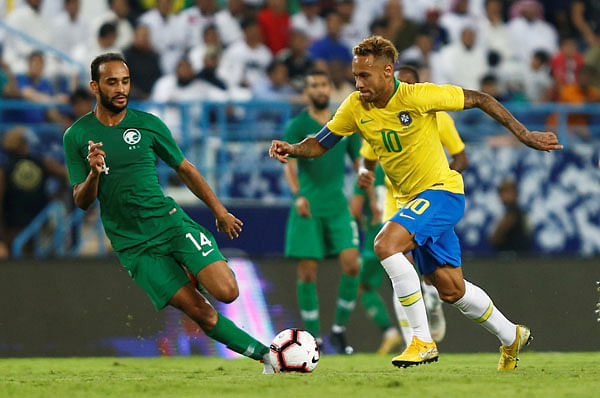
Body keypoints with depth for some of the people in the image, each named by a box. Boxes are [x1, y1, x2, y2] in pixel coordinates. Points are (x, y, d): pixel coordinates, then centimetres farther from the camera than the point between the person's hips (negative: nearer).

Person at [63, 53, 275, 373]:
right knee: (200, 312, -11)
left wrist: (220, 211, 17)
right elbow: (81, 201, 1)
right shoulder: (76, 137, 0)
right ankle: (264, 354, 2)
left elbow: (185, 169, 15)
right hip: (132, 245, -1)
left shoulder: (148, 124, 3)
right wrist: (94, 173, -20)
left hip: (170, 222, 1)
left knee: (226, 292, -18)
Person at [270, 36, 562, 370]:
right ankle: (512, 337, 37)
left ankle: (423, 341, -23)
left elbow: (479, 100, -10)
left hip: (442, 190, -7)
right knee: (451, 290, 13)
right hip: (413, 200, 7)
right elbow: (319, 144, 4)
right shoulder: (356, 108, -4)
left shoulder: (418, 96, -19)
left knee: (386, 244, -28)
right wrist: (291, 149, -18)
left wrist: (525, 135, -9)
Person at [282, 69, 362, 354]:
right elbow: (289, 165, -12)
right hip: (308, 208, -2)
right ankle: (313, 337, 5)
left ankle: (339, 330, 4)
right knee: (308, 272, -4)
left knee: (351, 264, -12)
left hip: (338, 206, 2)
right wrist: (298, 195, -29)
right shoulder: (297, 126, -1)